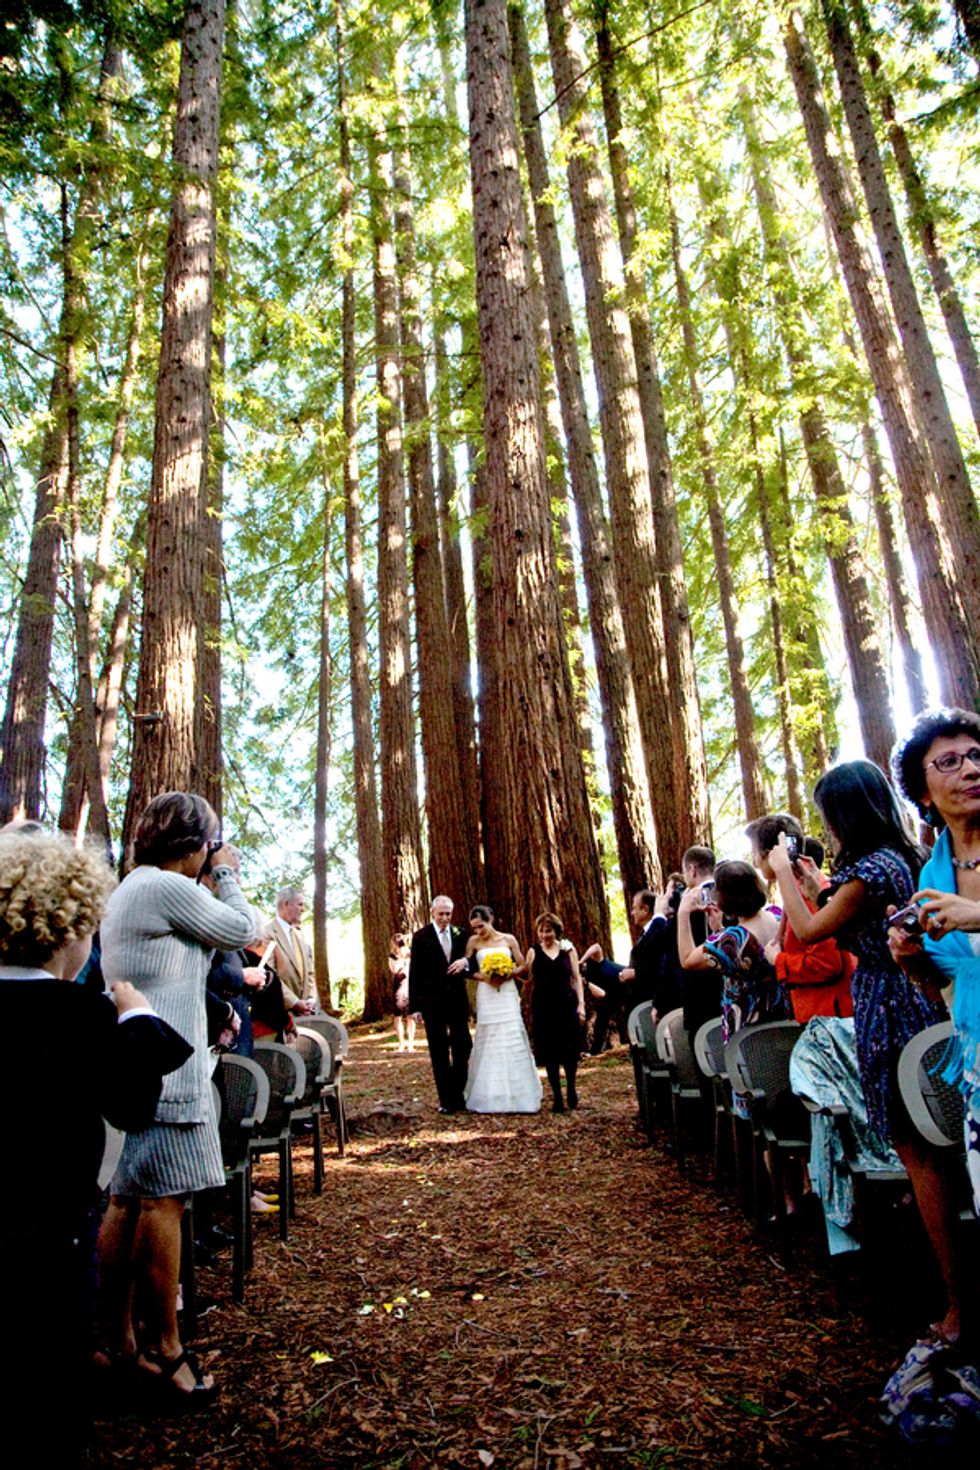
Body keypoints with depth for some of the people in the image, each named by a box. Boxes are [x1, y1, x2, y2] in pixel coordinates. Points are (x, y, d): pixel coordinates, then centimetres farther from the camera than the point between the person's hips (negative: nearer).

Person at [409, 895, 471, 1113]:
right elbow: (414, 973, -3)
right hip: (433, 1002, -2)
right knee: (439, 1051, 5)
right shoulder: (421, 937, -3)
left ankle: (458, 1094, 20)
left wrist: (465, 961, -14)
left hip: (457, 999, 3)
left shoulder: (460, 934, 5)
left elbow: (471, 959, 11)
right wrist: (414, 1005, -6)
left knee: (463, 1046, 4)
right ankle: (446, 1099, 14)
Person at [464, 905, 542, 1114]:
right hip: (486, 996, 0)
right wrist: (484, 977, -13)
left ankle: (518, 1095, 6)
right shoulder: (473, 942, 3)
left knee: (513, 1040, -3)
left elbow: (522, 966, 6)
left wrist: (508, 975, -11)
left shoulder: (508, 939, 4)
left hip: (508, 995, 0)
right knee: (488, 1042, 0)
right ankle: (489, 1096, 8)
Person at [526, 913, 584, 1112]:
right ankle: (557, 1096, 14)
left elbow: (576, 977, 4)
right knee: (550, 1052, 3)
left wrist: (581, 1003, -3)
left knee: (570, 1050, 4)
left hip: (567, 1005, 0)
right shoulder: (533, 952, 4)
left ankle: (571, 1088, 28)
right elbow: (528, 979, 3)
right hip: (543, 1008, 0)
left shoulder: (568, 949, 5)